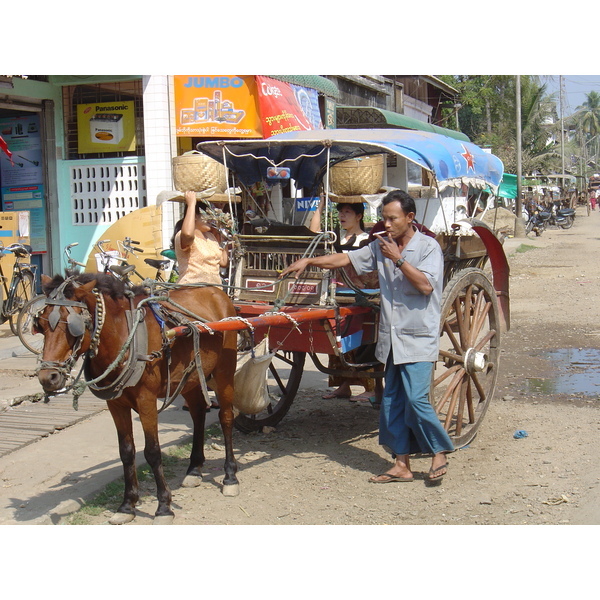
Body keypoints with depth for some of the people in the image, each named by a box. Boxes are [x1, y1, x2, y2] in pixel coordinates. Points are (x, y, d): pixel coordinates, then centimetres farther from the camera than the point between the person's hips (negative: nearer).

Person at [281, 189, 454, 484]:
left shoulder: (428, 247, -6)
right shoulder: (380, 246, 10)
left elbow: (426, 285, -18)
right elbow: (346, 258, 11)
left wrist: (399, 259, -17)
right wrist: (309, 261, 3)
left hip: (419, 338, -6)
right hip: (391, 338, 6)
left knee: (416, 398, -13)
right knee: (392, 401, 7)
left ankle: (439, 453, 6)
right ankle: (401, 464, 15)